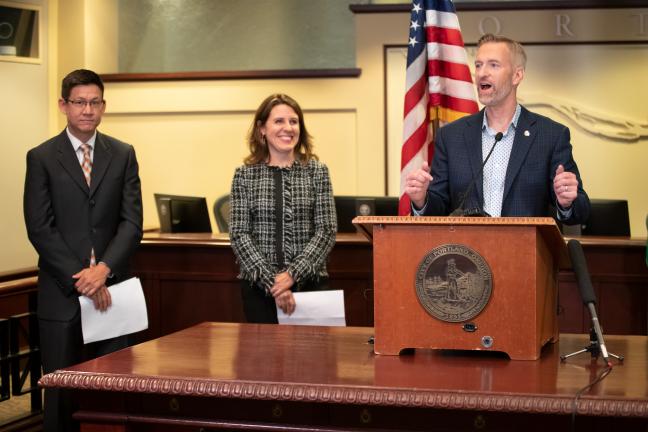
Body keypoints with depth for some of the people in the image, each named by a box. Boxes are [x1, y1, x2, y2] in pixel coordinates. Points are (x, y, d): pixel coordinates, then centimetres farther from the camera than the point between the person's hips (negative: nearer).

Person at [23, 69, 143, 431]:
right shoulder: (41, 158, 3)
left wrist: (103, 269, -13)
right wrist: (80, 279, -12)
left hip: (111, 290, 2)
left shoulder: (123, 155, 9)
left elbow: (132, 222, 2)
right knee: (62, 391, 4)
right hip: (61, 294, -2)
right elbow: (40, 228, -4)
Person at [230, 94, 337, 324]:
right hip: (259, 286, 0)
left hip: (309, 282, 0)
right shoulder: (245, 175, 2)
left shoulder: (317, 171, 3)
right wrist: (271, 281, -14)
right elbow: (239, 235, -3)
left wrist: (292, 274, -13)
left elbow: (326, 231, -2)